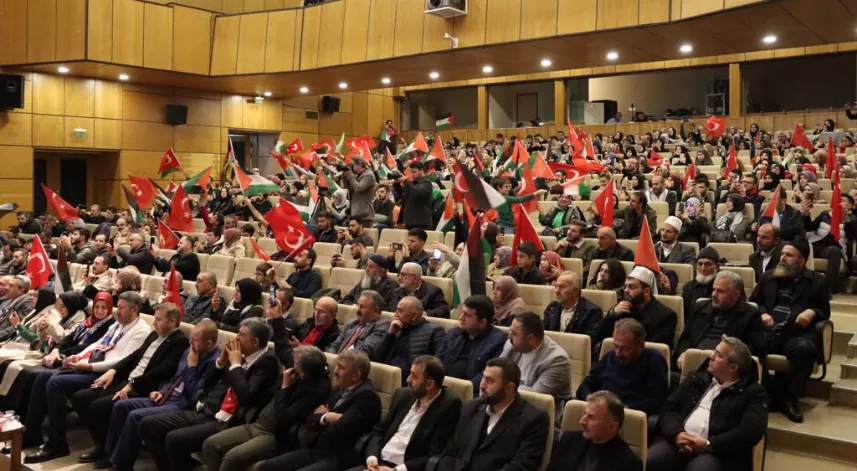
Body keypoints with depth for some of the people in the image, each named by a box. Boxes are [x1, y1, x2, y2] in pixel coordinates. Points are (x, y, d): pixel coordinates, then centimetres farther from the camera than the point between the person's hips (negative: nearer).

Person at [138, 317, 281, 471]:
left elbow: (246, 395, -21)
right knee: (147, 425, 3)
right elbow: (207, 383, 20)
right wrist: (221, 361, 4)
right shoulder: (240, 356, 13)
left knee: (174, 439, -27)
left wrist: (236, 364, -10)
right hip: (205, 412, 9)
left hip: (225, 423, -9)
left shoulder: (267, 362, -8)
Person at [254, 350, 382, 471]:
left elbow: (338, 431, -24)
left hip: (340, 459, -9)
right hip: (317, 450, 9)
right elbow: (309, 420, 11)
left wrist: (323, 416, -3)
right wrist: (326, 417, -10)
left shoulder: (367, 395, -15)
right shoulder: (340, 389, 12)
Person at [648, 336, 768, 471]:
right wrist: (677, 433, -8)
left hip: (717, 451, -3)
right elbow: (668, 408, 12)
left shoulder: (753, 392, 9)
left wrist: (708, 445, -14)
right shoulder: (697, 379, 21)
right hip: (678, 441, 3)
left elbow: (750, 431, -6)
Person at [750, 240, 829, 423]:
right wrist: (762, 313, 2)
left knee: (804, 348, -39)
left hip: (797, 334, -1)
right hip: (767, 332, 2)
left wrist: (812, 312, -6)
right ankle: (767, 393, -15)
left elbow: (825, 311, 17)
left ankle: (788, 396, -17)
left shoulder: (818, 281, 16)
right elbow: (753, 302, 24)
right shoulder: (768, 276, 23)